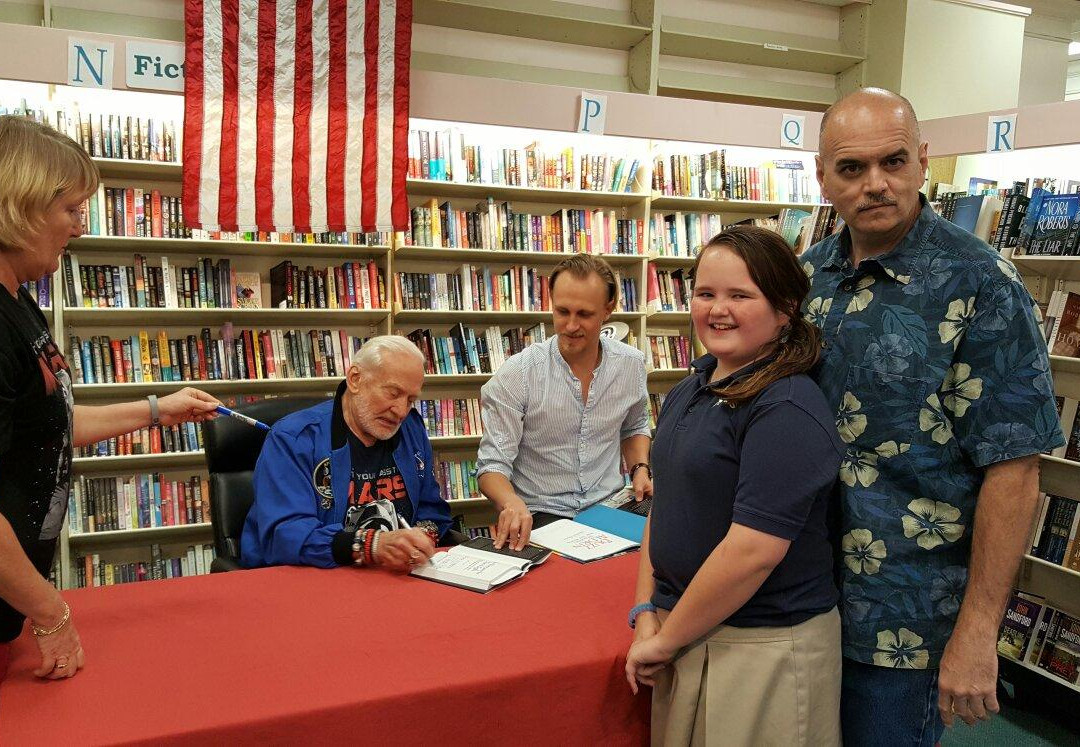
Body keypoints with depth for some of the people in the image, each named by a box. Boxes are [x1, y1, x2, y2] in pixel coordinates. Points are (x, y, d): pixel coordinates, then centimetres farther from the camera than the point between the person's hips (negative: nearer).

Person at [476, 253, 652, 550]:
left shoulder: (631, 364, 2)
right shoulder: (516, 374, -12)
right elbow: (492, 464, -11)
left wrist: (640, 469, 3)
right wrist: (512, 503, -32)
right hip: (537, 516, -4)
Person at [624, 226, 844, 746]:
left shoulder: (788, 411, -20)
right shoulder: (688, 393, 7)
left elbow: (753, 550, -25)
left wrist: (665, 640, -15)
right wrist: (646, 615, 1)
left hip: (764, 645, -7)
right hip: (686, 634, 7)